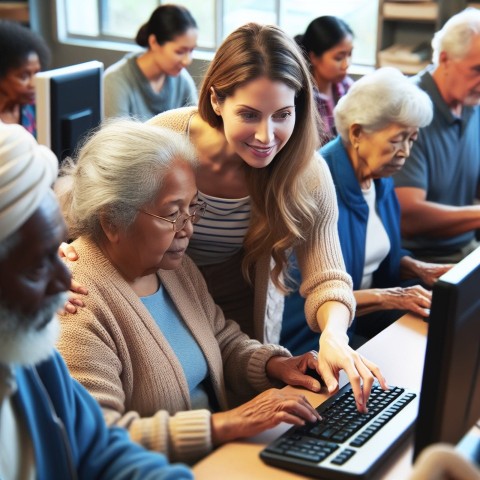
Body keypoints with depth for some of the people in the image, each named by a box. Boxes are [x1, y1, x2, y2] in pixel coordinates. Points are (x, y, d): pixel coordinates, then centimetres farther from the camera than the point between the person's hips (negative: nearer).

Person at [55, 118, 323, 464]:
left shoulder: (175, 266, 6)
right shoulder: (75, 303, -21)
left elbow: (225, 342, 17)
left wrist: (274, 365, -3)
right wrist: (224, 424, -27)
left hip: (221, 454, 7)